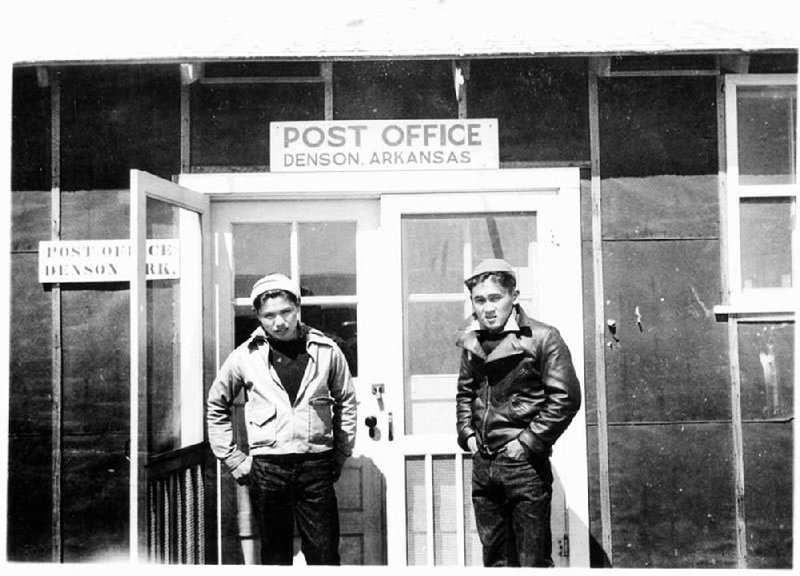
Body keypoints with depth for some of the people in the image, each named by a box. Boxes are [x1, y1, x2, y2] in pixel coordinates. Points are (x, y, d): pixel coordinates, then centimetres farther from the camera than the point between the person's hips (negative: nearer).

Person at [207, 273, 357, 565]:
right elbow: (216, 406, 12)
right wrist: (234, 460, 7)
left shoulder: (326, 351, 2)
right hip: (266, 467, 0)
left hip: (316, 465, 0)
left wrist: (341, 455, 10)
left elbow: (346, 401, 14)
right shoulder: (245, 356, 1)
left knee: (325, 555, 2)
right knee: (275, 554, 8)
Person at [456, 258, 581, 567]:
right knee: (495, 558, 15)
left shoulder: (542, 338, -10)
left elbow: (565, 398, -13)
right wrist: (467, 434, 8)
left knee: (533, 559, 0)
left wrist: (528, 442, -14)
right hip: (482, 465, 6)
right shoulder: (471, 342, 8)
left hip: (525, 465, -6)